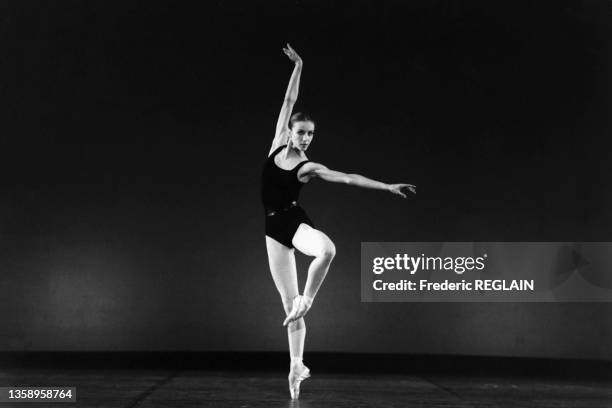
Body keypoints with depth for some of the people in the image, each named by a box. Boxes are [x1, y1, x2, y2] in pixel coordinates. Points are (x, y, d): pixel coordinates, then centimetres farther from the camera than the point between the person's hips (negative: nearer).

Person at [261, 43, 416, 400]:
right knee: (288, 303, 3)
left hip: (296, 221, -2)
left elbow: (350, 178, -5)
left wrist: (387, 187, -10)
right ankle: (296, 365, 12)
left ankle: (306, 300, -16)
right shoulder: (278, 144, 4)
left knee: (327, 249, -40)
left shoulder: (309, 167, -2)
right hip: (274, 227, 2)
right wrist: (298, 66, 8)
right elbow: (289, 101, 6)